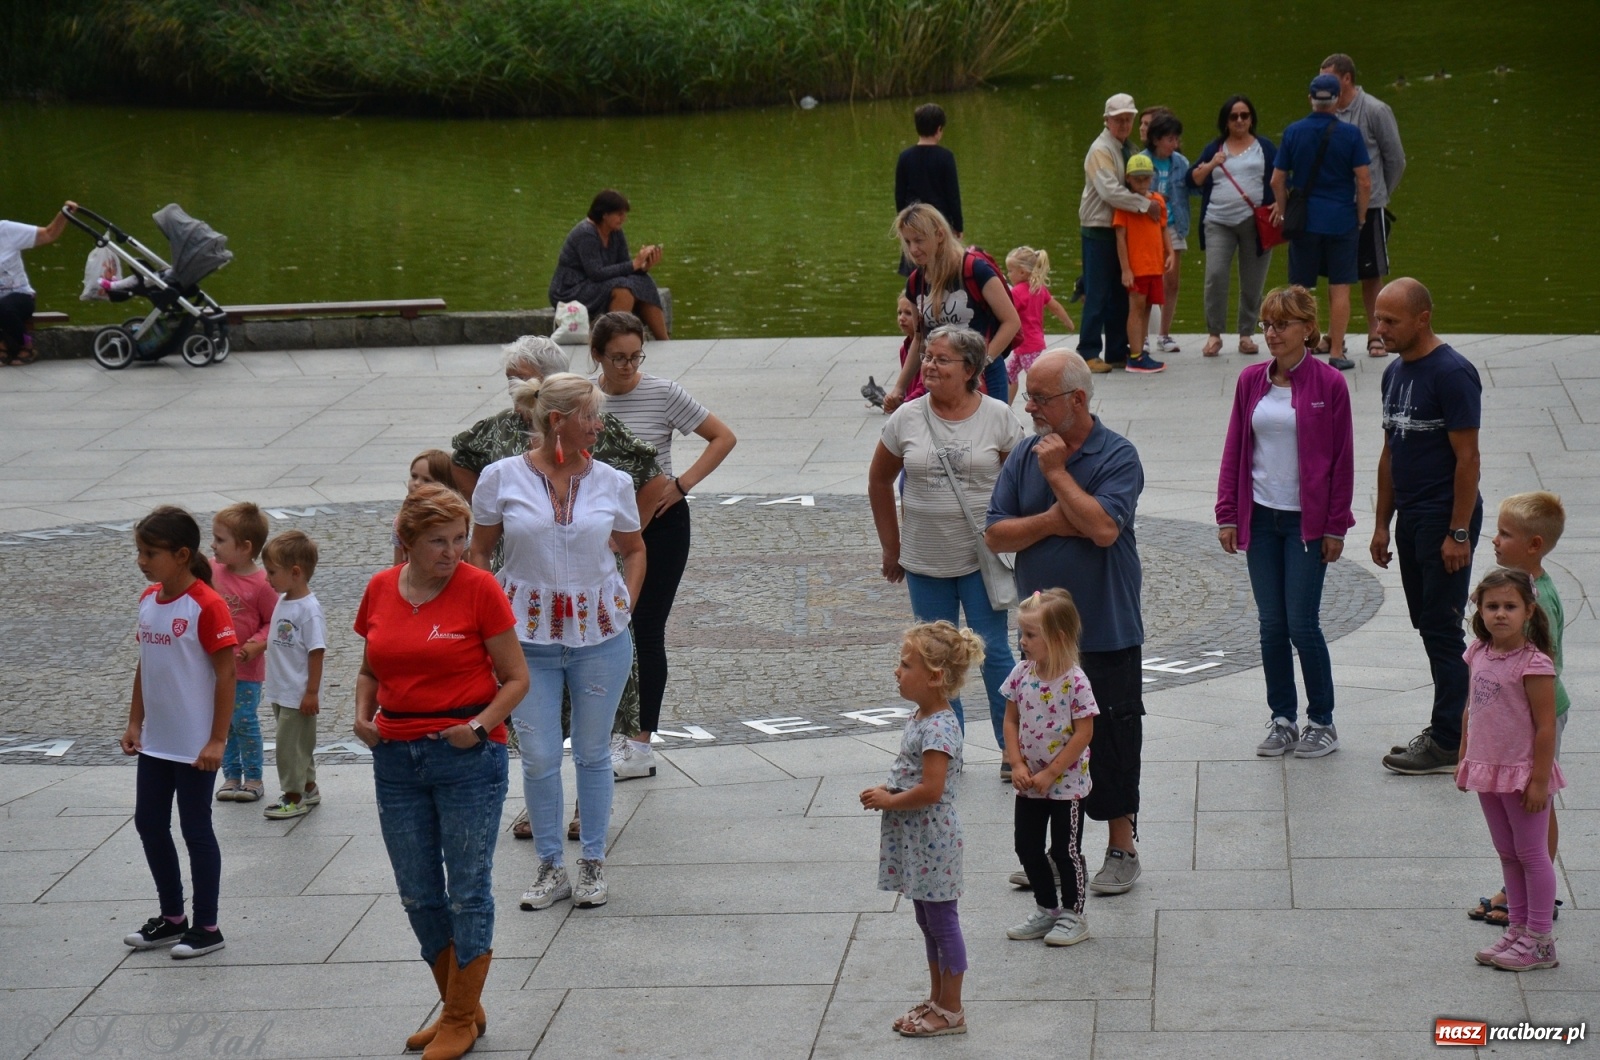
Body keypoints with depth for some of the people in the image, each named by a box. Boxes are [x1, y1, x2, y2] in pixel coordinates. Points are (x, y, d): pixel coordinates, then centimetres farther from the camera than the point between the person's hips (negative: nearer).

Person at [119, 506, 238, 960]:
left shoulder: (207, 606, -17)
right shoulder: (148, 600, 5)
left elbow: (226, 674, -16)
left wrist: (217, 739, -18)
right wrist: (134, 722, 11)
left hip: (195, 746, -8)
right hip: (155, 741, 8)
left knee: (195, 830, 2)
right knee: (149, 824, 13)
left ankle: (206, 927, 15)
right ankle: (172, 918, 28)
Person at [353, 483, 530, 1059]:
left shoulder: (480, 589, -9)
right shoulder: (380, 590, 4)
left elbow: (516, 678, -5)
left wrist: (480, 725, -19)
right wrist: (363, 713, -2)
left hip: (468, 756, -5)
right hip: (396, 758, 5)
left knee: (468, 891, 2)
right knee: (418, 895, 11)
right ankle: (460, 1007, 27)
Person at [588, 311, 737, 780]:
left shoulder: (663, 394, -10)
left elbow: (724, 438, -4)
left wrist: (680, 486, -13)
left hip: (660, 523, -3)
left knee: (647, 630, -1)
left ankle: (641, 745, 5)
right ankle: (619, 736, 15)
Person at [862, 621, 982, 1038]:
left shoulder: (938, 729, -23)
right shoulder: (920, 718, 8)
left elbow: (931, 789, -28)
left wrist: (887, 801, -16)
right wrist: (887, 793, 3)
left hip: (932, 839, -10)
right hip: (916, 841, 10)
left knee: (942, 921, 1)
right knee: (928, 922, 18)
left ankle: (951, 1011, 11)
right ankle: (937, 1001, 30)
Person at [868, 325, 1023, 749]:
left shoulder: (998, 417, -5)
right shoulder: (907, 419, -1)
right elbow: (879, 481, 10)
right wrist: (891, 548, 11)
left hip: (983, 558, -2)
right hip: (924, 561, 2)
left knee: (994, 651, -2)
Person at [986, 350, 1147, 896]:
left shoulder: (1117, 456, -11)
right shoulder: (1024, 455, 4)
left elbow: (1104, 527, -25)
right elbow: (996, 533, 0)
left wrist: (1057, 473, -18)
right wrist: (1051, 522, -14)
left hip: (1105, 632, -5)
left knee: (1110, 740, 4)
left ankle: (1121, 850, 18)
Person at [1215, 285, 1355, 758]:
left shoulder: (1329, 384, -7)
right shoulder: (1251, 381, 4)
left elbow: (1342, 459, -4)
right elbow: (1234, 450, 8)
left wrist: (1335, 526, -6)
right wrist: (1228, 515, 3)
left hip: (1306, 520, -4)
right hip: (1260, 517, 4)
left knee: (1302, 624, -3)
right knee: (1271, 625, 7)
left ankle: (1322, 723, 11)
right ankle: (1282, 720, 18)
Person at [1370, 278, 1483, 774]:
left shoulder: (1452, 373, -16)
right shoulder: (1395, 372, 10)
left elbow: (1467, 457, -17)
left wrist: (1459, 533, -19)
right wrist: (1382, 523, 15)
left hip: (1446, 519, -8)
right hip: (1411, 518, 8)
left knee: (1443, 629, -5)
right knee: (1427, 624, 12)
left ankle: (1448, 743, 1)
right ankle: (1447, 728, 20)